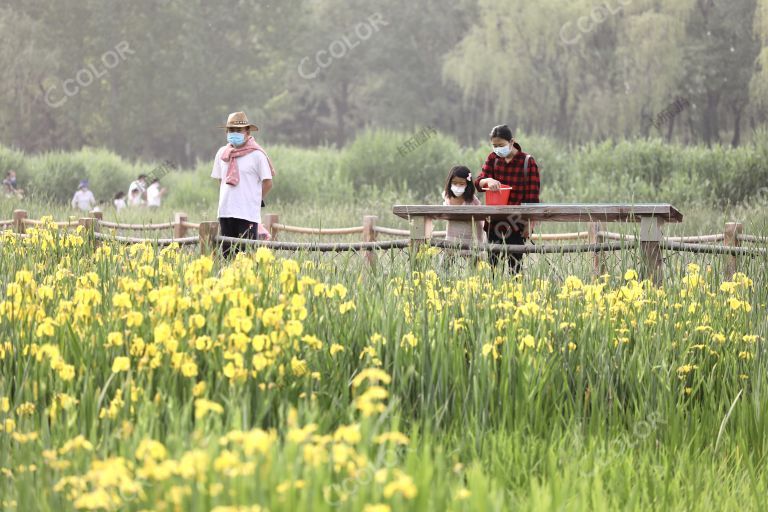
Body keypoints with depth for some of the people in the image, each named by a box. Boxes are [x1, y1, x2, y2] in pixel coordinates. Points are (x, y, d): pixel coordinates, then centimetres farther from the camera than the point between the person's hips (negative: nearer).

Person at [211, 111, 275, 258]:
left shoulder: (257, 154, -4)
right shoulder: (222, 153, 10)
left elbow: (267, 183, 0)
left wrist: (253, 200, 6)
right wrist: (226, 199, 13)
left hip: (248, 213, -5)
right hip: (225, 212, 5)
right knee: (227, 254, 6)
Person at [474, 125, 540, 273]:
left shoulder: (527, 162, -7)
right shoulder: (493, 158, 5)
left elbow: (532, 196, -6)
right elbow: (478, 183, -1)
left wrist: (529, 224, -9)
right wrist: (487, 181, -26)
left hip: (517, 222, -3)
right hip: (495, 221, 4)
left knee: (514, 261, 0)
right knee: (491, 259, 1)